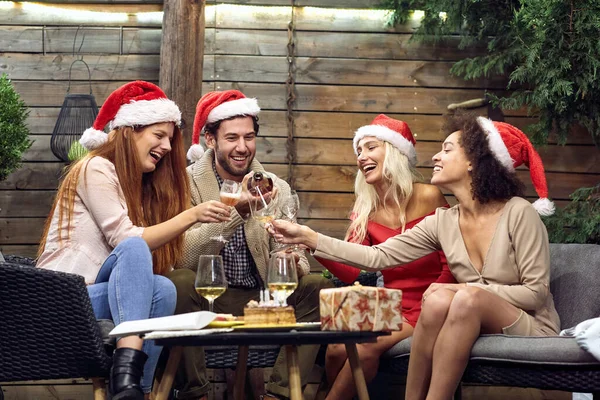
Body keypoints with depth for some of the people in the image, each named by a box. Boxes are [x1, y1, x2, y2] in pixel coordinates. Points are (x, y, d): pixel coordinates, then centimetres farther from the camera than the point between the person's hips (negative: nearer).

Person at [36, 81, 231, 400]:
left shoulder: (137, 182, 20)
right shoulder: (96, 168, -5)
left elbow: (148, 264, 9)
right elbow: (127, 242, -14)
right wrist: (191, 215, -15)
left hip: (92, 296, 7)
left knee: (163, 289, -23)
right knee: (133, 251, -30)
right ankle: (127, 372, -42)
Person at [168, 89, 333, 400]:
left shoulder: (277, 188, 9)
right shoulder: (188, 183, -4)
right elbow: (185, 259, -19)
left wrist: (294, 264, -24)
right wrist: (237, 211, -33)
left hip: (262, 299, 4)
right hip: (206, 299, -3)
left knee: (317, 287, -18)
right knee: (180, 280, -33)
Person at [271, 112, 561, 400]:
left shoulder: (518, 213, -13)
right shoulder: (443, 223, 3)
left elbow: (536, 293, -13)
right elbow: (378, 256, -2)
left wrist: (466, 290, -19)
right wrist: (308, 237, -6)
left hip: (532, 328, -4)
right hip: (469, 325, 4)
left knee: (468, 298, -31)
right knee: (438, 299, -26)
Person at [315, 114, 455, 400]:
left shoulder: (428, 197, -8)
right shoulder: (366, 209, 7)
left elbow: (451, 266, -7)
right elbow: (353, 271, -2)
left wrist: (423, 311, -13)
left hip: (424, 307, -4)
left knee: (367, 347, -29)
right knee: (337, 348, -24)